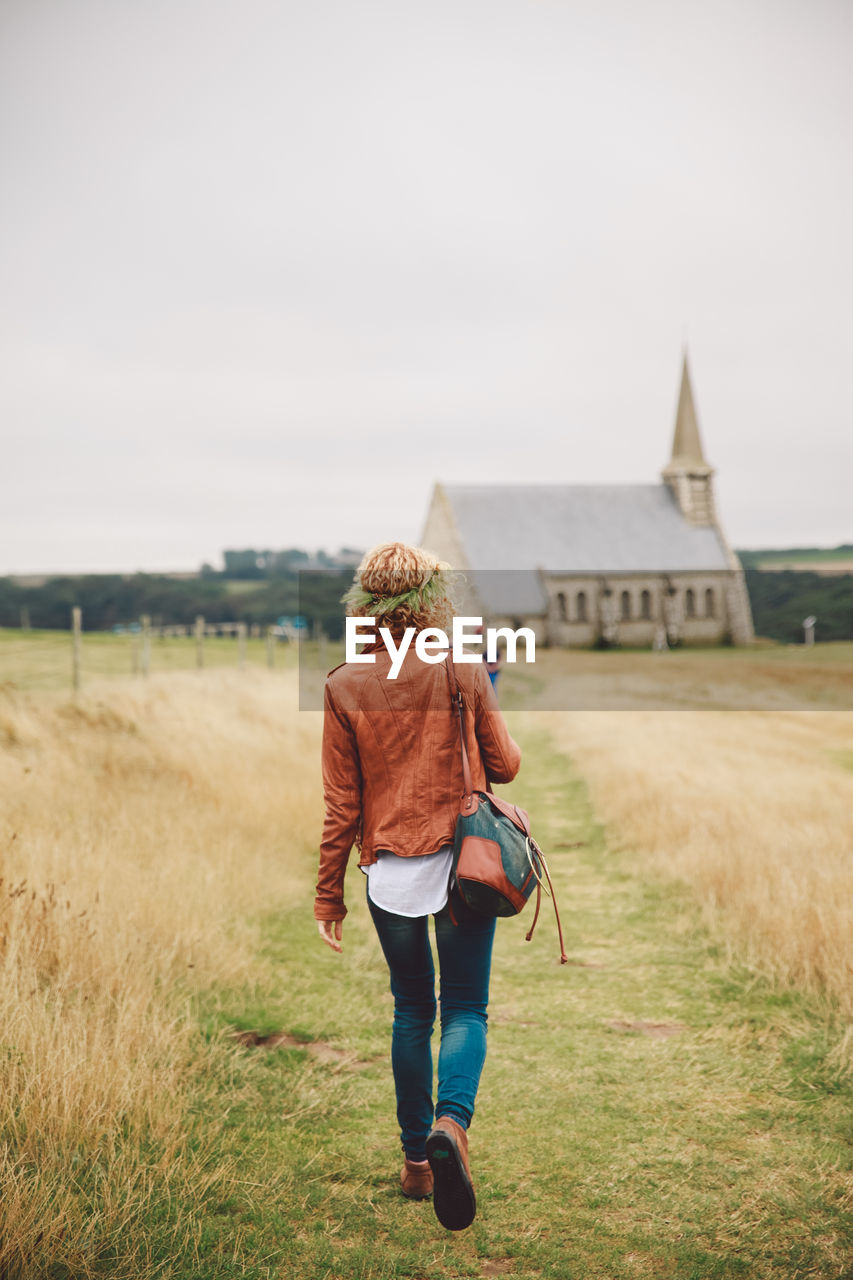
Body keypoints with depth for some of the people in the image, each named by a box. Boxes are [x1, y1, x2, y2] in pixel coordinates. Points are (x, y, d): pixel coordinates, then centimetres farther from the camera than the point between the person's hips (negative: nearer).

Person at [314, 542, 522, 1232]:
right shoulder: (465, 672, -6)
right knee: (465, 1009, 6)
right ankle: (451, 1124, -20)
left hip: (390, 869, 1)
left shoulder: (346, 687, -5)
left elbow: (342, 804, -3)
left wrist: (329, 895, 5)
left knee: (412, 1012, 16)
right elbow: (506, 766, 3)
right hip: (465, 860, -1)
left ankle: (417, 1160, 22)